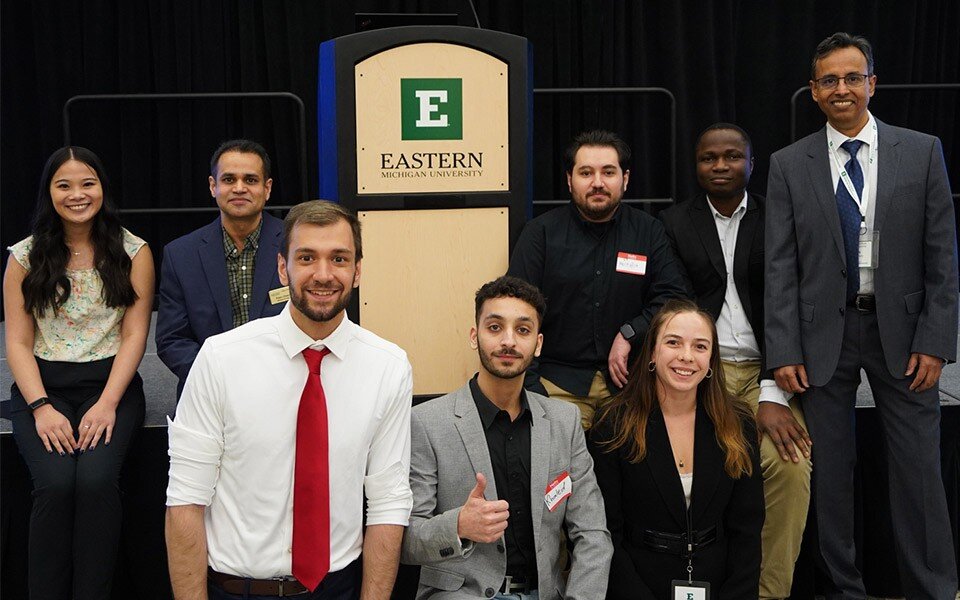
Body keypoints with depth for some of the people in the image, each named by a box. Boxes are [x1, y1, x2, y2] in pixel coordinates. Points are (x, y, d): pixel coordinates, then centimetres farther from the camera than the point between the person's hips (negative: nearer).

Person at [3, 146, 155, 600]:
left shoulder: (133, 252, 5)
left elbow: (135, 334, 0)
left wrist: (107, 404, -13)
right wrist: (41, 408, -11)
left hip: (110, 382, -1)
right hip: (42, 387, 1)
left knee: (96, 478, -28)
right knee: (55, 482, -26)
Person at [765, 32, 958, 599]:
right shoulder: (790, 165, 3)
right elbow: (781, 266, 0)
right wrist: (784, 351, -6)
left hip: (901, 329, 0)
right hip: (824, 333, 1)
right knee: (831, 471, 7)